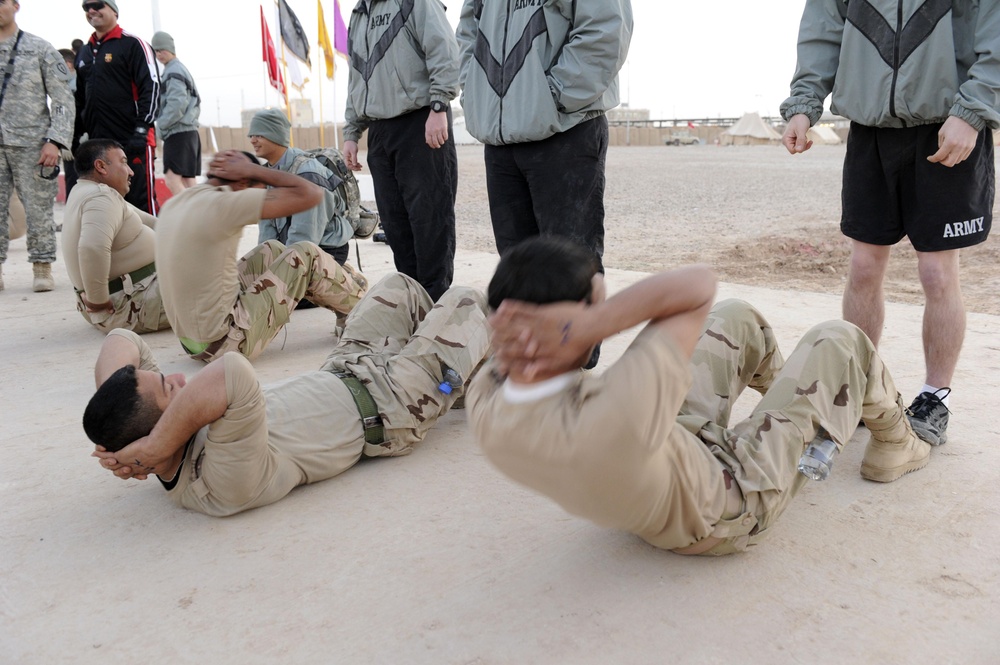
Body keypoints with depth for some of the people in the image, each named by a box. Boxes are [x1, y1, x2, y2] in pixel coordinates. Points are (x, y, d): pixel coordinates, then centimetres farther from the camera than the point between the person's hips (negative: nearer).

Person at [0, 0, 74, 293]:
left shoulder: (40, 49, 4)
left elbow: (63, 99, 0)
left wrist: (55, 141, -10)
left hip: (30, 144, -3)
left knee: (38, 208, -1)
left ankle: (42, 268, 9)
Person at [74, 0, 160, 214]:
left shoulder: (133, 44, -3)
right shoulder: (84, 53, 19)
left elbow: (151, 88, -10)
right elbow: (80, 100, 26)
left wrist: (142, 129, -17)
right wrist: (78, 135, 19)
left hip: (132, 141, -7)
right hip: (97, 142, 7)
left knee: (142, 201, -6)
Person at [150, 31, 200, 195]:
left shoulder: (173, 72, -8)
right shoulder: (180, 69, 22)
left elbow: (177, 104, -19)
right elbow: (195, 103, 24)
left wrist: (161, 124, -11)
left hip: (178, 133, -10)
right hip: (189, 131, 10)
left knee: (172, 180, -15)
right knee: (188, 183, 7)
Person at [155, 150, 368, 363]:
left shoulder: (173, 204, 6)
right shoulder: (223, 204, -19)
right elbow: (311, 194, -15)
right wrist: (253, 169, -7)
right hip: (225, 343, -9)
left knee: (270, 251, 19)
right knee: (305, 254, 2)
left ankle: (349, 283, 34)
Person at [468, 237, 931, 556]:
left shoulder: (483, 406, -27)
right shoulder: (617, 413, -48)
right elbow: (698, 283, -36)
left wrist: (513, 349, -27)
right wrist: (593, 325, -43)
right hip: (731, 505, -6)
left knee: (739, 317, 16)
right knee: (840, 340, 7)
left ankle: (783, 389, 50)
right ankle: (892, 445, 39)